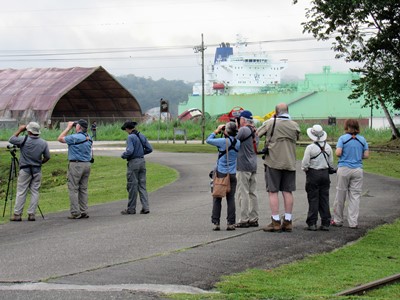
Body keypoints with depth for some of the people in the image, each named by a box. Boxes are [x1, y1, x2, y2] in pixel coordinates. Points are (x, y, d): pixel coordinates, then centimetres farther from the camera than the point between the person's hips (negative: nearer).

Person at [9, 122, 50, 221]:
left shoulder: (24, 140, -12)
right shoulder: (43, 143, -1)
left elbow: (11, 139, 2)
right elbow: (47, 157, 5)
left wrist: (19, 130, 9)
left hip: (25, 170, -2)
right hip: (37, 170, 3)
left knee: (21, 192, 1)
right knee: (35, 192, 6)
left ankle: (17, 214, -1)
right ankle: (31, 214, 2)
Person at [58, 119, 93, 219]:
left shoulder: (74, 137, -14)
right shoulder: (88, 138, 8)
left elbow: (60, 138, -2)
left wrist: (68, 128, 6)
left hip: (76, 165, -7)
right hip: (87, 164, 7)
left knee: (73, 189, -2)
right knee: (83, 189, 12)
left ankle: (75, 212, -6)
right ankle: (84, 212, 12)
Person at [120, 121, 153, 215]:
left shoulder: (130, 137, -14)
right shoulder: (142, 136, 9)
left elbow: (129, 151, -23)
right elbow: (149, 149, 10)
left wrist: (123, 155, -4)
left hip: (133, 162, -7)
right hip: (142, 161, 7)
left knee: (132, 186, 0)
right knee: (142, 185, 8)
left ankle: (131, 209, 6)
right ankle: (145, 207, 2)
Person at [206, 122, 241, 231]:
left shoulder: (224, 141, -15)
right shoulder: (238, 143, -1)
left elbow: (208, 140, -3)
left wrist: (216, 131, 9)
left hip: (221, 173, -4)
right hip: (232, 174, 4)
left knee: (217, 199, 4)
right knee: (230, 199, 5)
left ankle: (216, 223, 3)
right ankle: (231, 223, 2)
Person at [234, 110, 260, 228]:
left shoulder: (244, 130, -12)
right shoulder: (254, 131, 14)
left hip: (243, 166, -8)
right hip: (253, 166, 8)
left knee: (242, 193, -6)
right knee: (252, 193, 10)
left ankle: (244, 220, -7)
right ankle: (254, 219, 12)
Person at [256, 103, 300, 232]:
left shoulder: (270, 123, -7)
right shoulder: (294, 125, 3)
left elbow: (258, 133, 6)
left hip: (274, 162, -4)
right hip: (290, 163, 4)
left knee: (273, 191, 0)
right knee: (288, 191, 7)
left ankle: (276, 222, -4)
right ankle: (288, 221, 9)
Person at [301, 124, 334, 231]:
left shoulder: (310, 148, -14)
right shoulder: (328, 147, 1)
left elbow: (305, 164, -13)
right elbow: (331, 163, 6)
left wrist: (305, 169, 8)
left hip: (313, 174, -4)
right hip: (325, 174, 4)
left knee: (313, 199, 1)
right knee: (324, 199, 8)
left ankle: (312, 223, 0)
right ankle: (325, 223, 9)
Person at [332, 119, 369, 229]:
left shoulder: (343, 138, -6)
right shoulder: (362, 139, 4)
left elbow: (338, 153, -14)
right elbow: (366, 155, 3)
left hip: (344, 169, -2)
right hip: (358, 169, 2)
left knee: (340, 195, 7)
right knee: (355, 196, 4)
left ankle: (338, 220, 14)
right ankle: (353, 222, 2)